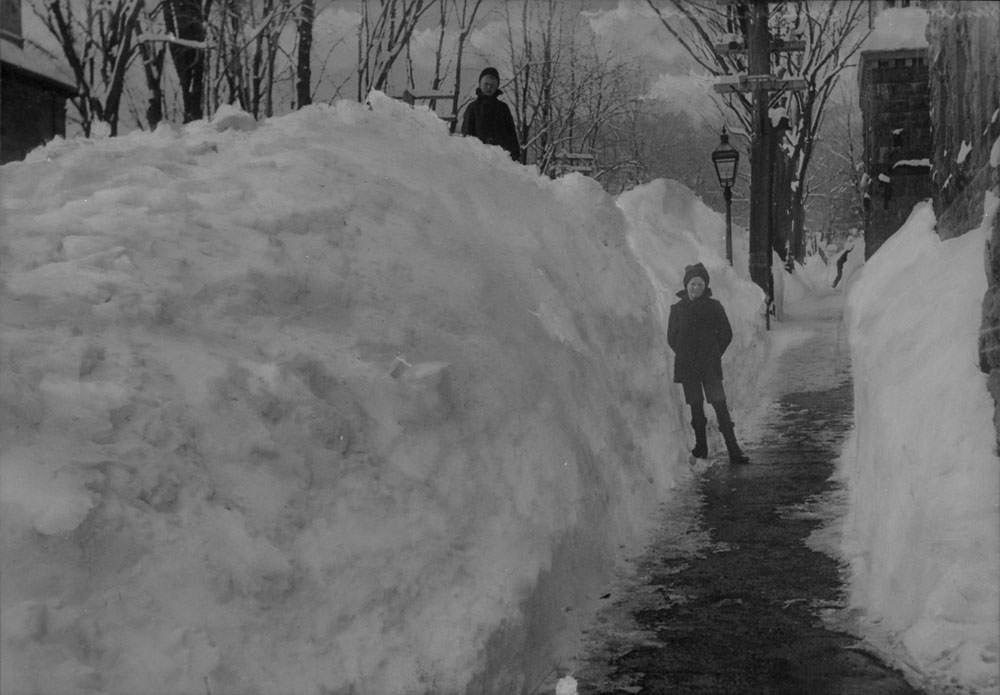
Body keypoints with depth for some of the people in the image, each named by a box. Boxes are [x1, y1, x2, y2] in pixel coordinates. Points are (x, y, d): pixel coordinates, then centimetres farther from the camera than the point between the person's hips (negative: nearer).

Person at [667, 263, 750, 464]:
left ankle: (733, 450, -12)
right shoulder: (677, 309, 5)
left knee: (720, 405, -11)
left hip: (710, 365, -2)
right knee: (695, 407, 7)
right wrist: (684, 354, 6)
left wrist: (714, 354, 3)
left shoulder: (714, 307, 0)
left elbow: (726, 334, 6)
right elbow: (671, 338, 13)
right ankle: (701, 446, 19)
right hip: (686, 366, 2)